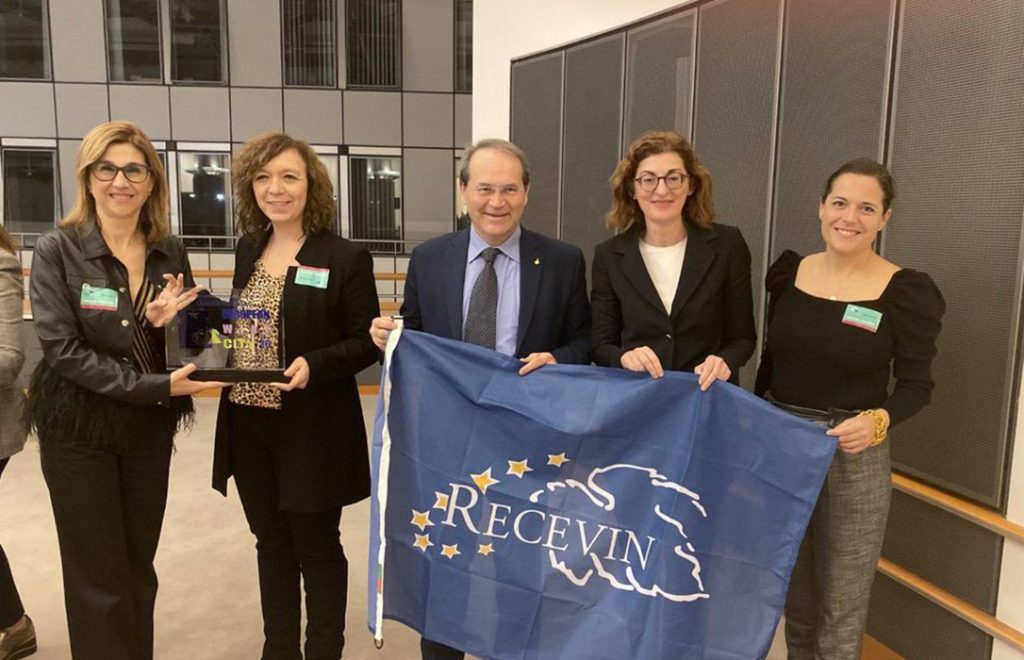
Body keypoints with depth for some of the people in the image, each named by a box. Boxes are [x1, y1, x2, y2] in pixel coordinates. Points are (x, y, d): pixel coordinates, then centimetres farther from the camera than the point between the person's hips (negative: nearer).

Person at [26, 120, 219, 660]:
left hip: (150, 428, 4)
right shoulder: (57, 251, -9)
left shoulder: (170, 252, 2)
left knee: (140, 571, 15)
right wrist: (156, 386, -24)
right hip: (79, 431, -3)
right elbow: (62, 349, -16)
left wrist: (166, 323, -16)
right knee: (100, 581, 4)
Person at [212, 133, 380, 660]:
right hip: (249, 424, 6)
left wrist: (315, 365, -25)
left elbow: (368, 342, -10)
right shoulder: (248, 250, 8)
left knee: (317, 548, 10)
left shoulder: (346, 258, -10)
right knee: (272, 546, 19)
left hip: (312, 431, -5)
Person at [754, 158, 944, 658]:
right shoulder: (790, 272, 1)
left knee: (841, 614, 9)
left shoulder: (906, 292, -11)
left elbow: (916, 385, -6)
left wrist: (879, 421, -26)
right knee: (793, 598, 20)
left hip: (853, 459, -4)